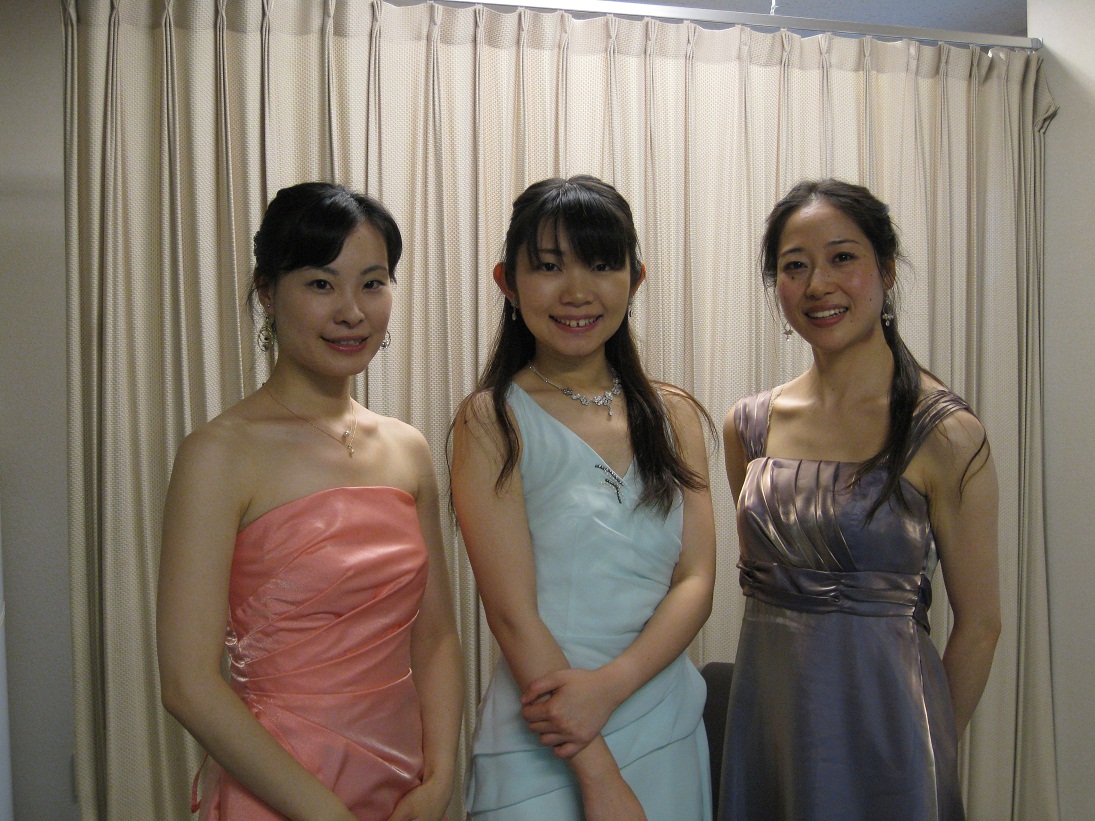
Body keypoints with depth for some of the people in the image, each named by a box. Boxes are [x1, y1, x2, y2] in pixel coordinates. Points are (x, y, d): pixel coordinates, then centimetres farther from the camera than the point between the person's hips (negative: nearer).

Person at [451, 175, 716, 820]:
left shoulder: (675, 415, 4)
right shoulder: (492, 422, -8)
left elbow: (695, 584, -2)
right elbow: (513, 612, -13)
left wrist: (610, 684, -18)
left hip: (672, 729, 4)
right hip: (543, 749, -4)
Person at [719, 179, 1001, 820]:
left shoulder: (946, 436, -13)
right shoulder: (749, 425, 0)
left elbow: (979, 624, -7)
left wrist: (928, 749, -1)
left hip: (881, 715, -4)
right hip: (766, 712, 4)